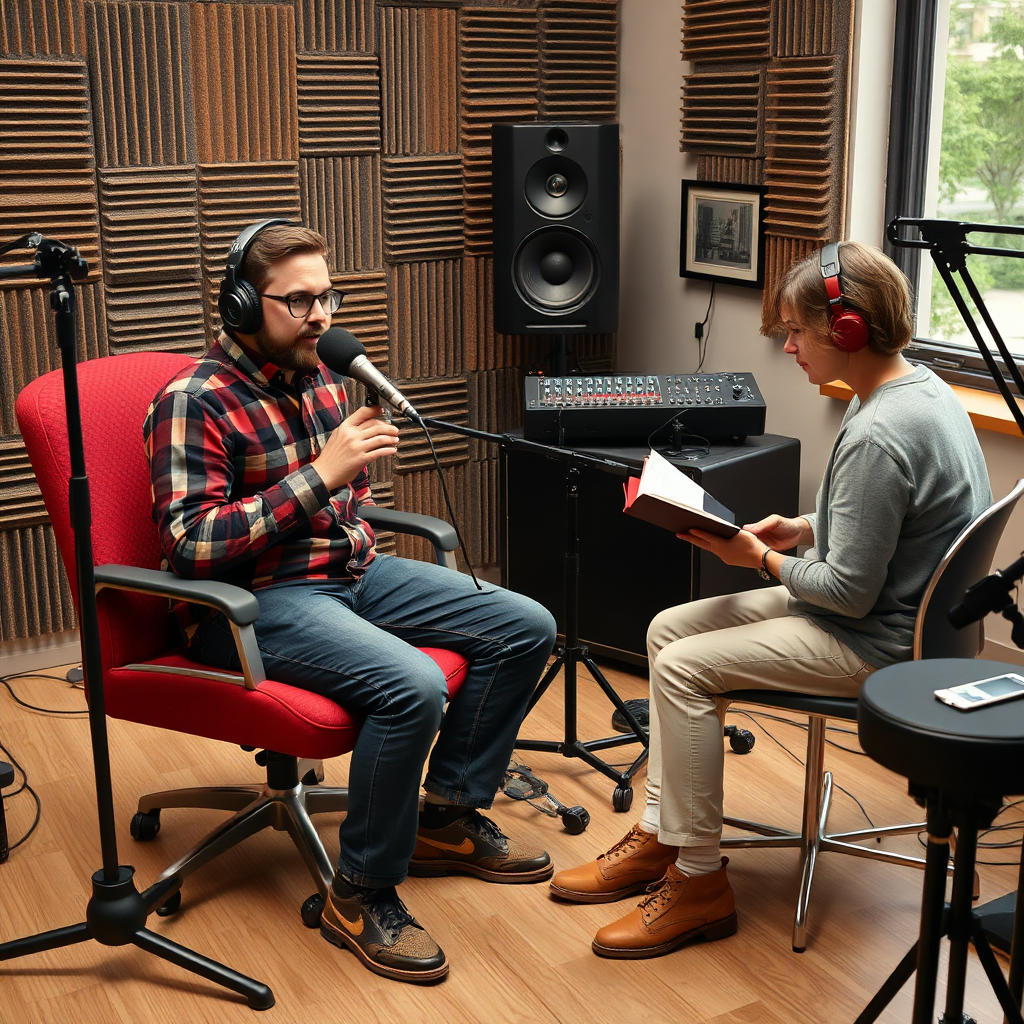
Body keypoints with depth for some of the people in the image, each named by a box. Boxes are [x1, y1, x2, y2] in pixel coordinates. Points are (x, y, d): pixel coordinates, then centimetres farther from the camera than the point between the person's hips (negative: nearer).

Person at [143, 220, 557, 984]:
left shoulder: (323, 378, 11)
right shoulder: (194, 403, -13)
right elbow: (191, 545, -22)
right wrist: (319, 476, -24)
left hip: (352, 570, 8)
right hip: (257, 600, -8)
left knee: (525, 628, -2)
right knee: (412, 686, -33)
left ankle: (448, 814, 13)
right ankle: (362, 894, -12)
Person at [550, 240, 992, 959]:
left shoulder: (877, 437, -27)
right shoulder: (921, 388, 5)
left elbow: (848, 593, -24)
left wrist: (760, 559, -9)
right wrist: (801, 530, 3)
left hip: (881, 643, -11)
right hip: (894, 608, 11)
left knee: (683, 668, -14)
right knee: (668, 629, 8)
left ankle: (700, 884, -1)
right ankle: (659, 837, 14)